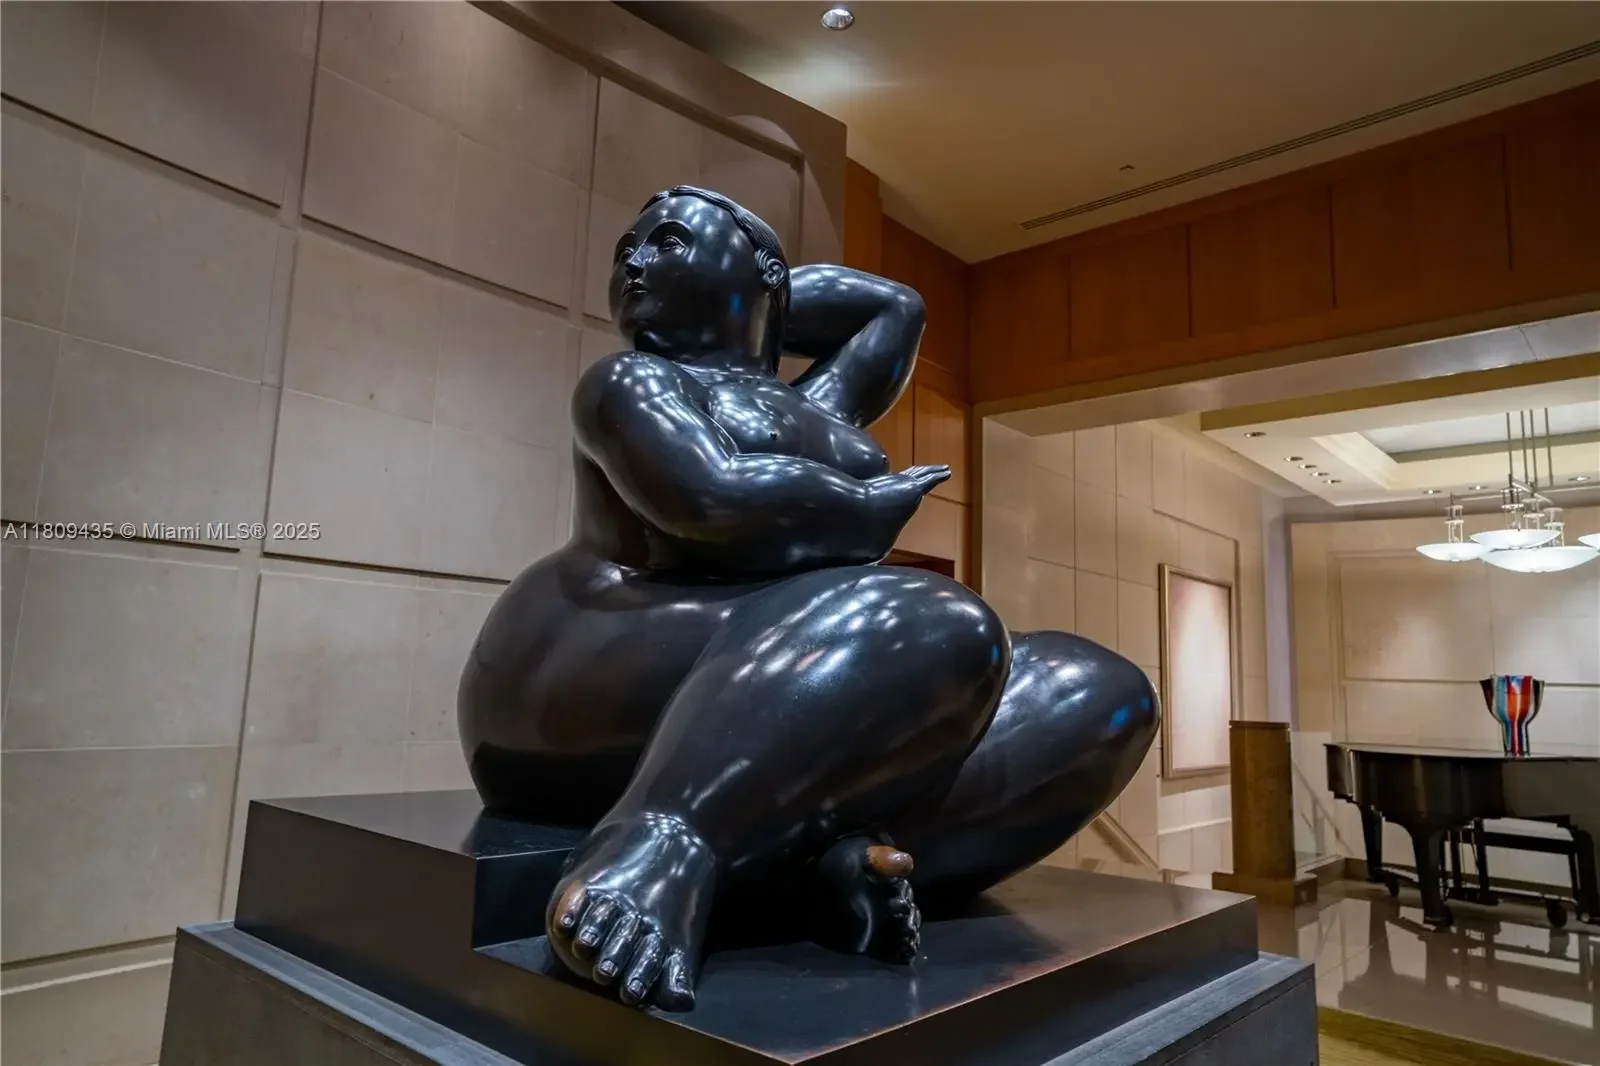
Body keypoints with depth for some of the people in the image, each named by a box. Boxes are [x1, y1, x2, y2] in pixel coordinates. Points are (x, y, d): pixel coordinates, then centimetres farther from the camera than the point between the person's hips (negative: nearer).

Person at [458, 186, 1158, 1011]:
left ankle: (837, 855, -30)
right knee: (934, 627, -32)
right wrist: (872, 508, 2)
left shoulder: (814, 411, 28)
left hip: (804, 712, 7)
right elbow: (716, 498, -12)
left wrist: (759, 291, 41)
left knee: (1099, 692, -9)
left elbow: (899, 305, 44)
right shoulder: (631, 380, 9)